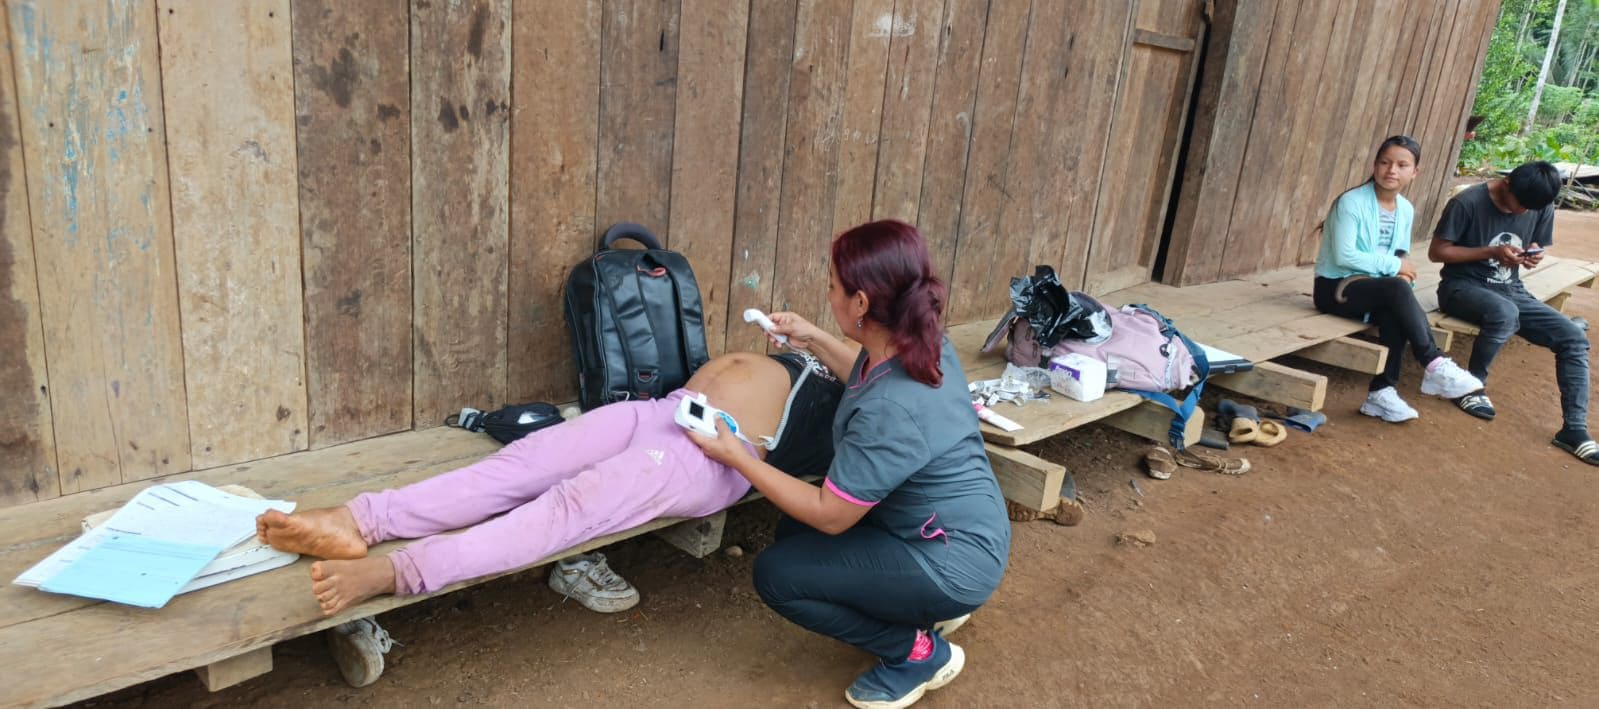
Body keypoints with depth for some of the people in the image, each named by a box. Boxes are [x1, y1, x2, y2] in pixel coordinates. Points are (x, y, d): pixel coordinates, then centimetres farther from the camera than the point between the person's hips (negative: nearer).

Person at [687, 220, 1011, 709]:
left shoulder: (892, 410, -35)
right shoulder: (919, 342, -7)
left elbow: (830, 516, -23)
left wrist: (736, 456, -17)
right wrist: (813, 340, 15)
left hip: (954, 560, -9)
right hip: (953, 528, 9)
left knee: (776, 575, -9)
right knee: (794, 531, 15)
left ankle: (918, 652, 4)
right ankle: (928, 605, 19)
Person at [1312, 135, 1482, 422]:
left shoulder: (1406, 209, 8)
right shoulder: (1352, 202, -13)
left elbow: (1400, 255, 13)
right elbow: (1344, 257, -19)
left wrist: (1403, 273, -11)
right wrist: (1394, 266, -16)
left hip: (1375, 287, 6)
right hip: (1336, 287, -6)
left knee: (1394, 313, -29)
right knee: (1397, 290, -32)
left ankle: (1382, 392, -22)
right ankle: (1435, 365, -25)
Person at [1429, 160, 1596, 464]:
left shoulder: (1542, 207, 1)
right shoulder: (1468, 203, -16)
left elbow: (1539, 247, 16)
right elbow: (1436, 252, -13)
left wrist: (1534, 255, -10)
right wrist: (1491, 252, -21)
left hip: (1511, 290, 6)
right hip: (1463, 286, -6)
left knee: (1574, 337, -11)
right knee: (1504, 313, -39)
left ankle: (1574, 429, -6)